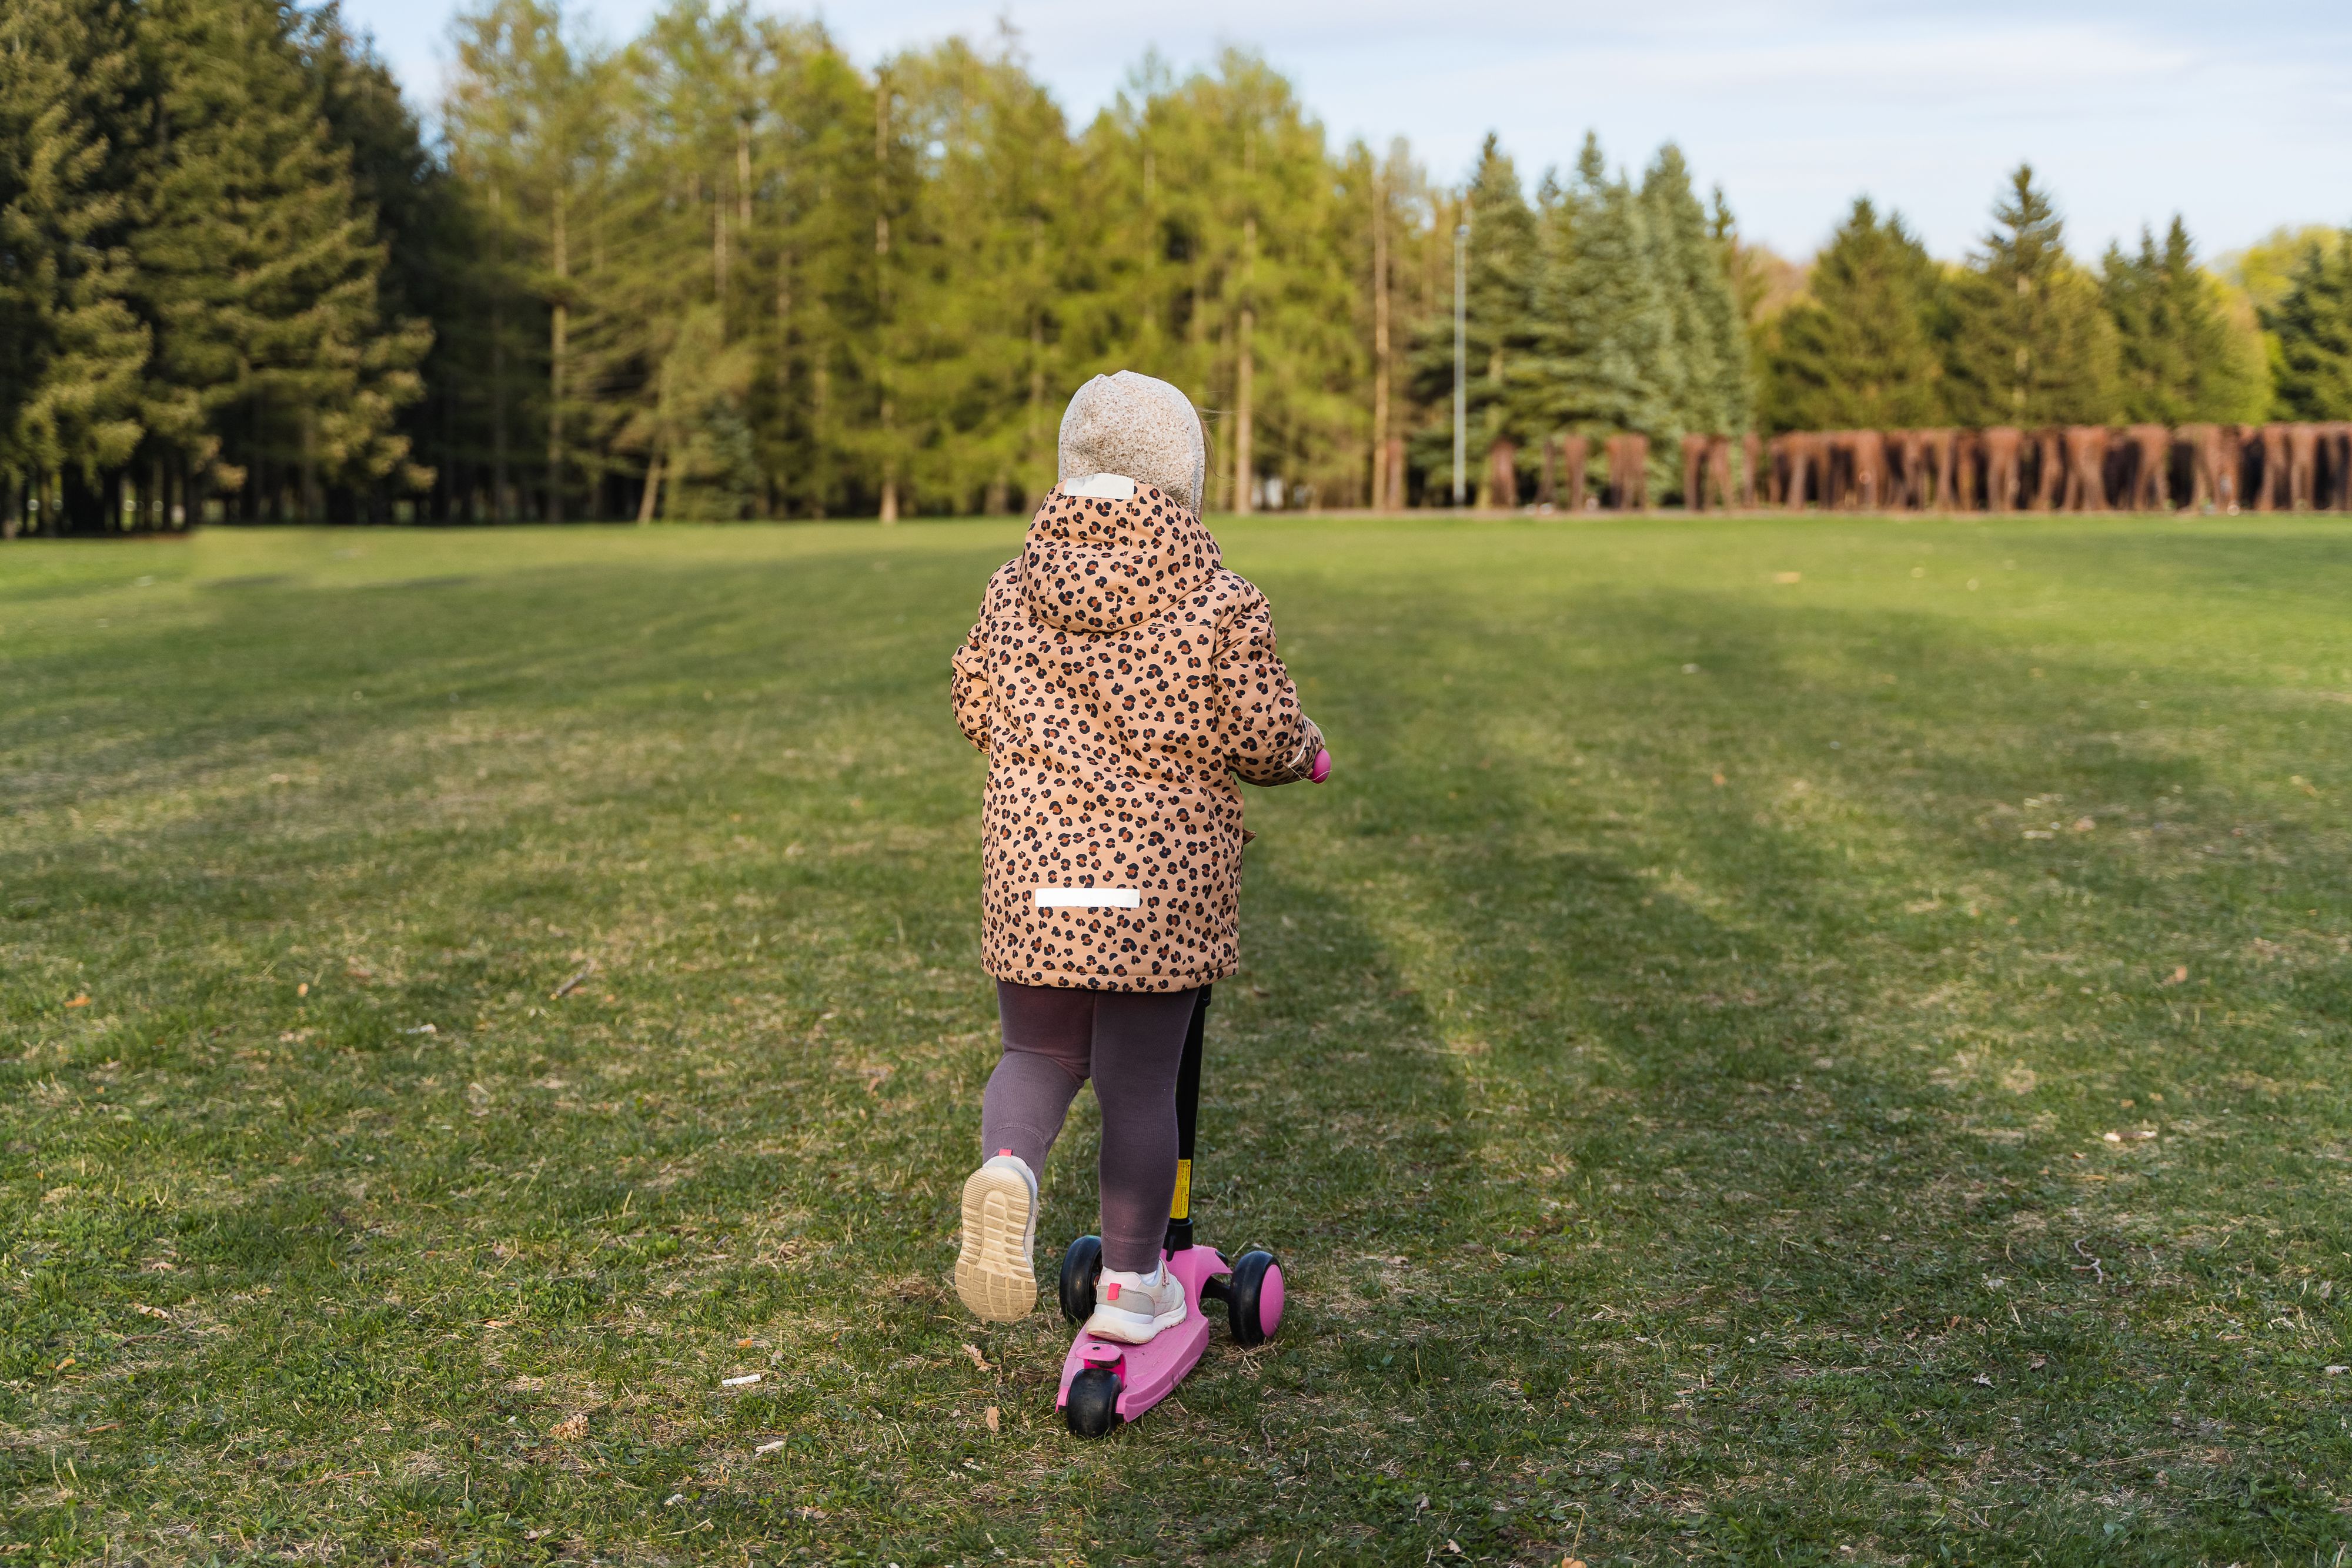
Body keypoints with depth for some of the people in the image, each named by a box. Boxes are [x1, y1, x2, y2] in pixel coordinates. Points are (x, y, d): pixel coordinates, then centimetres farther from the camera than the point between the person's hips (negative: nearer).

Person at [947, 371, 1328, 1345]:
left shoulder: (1015, 588, 3)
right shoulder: (1219, 602, -8)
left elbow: (976, 709, 12)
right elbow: (1264, 739, -7)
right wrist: (1304, 754, 16)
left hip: (1033, 865, 3)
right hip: (1166, 867, -3)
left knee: (1040, 1057, 18)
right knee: (1140, 1083, 9)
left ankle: (1007, 1167, -14)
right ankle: (1129, 1289, 21)